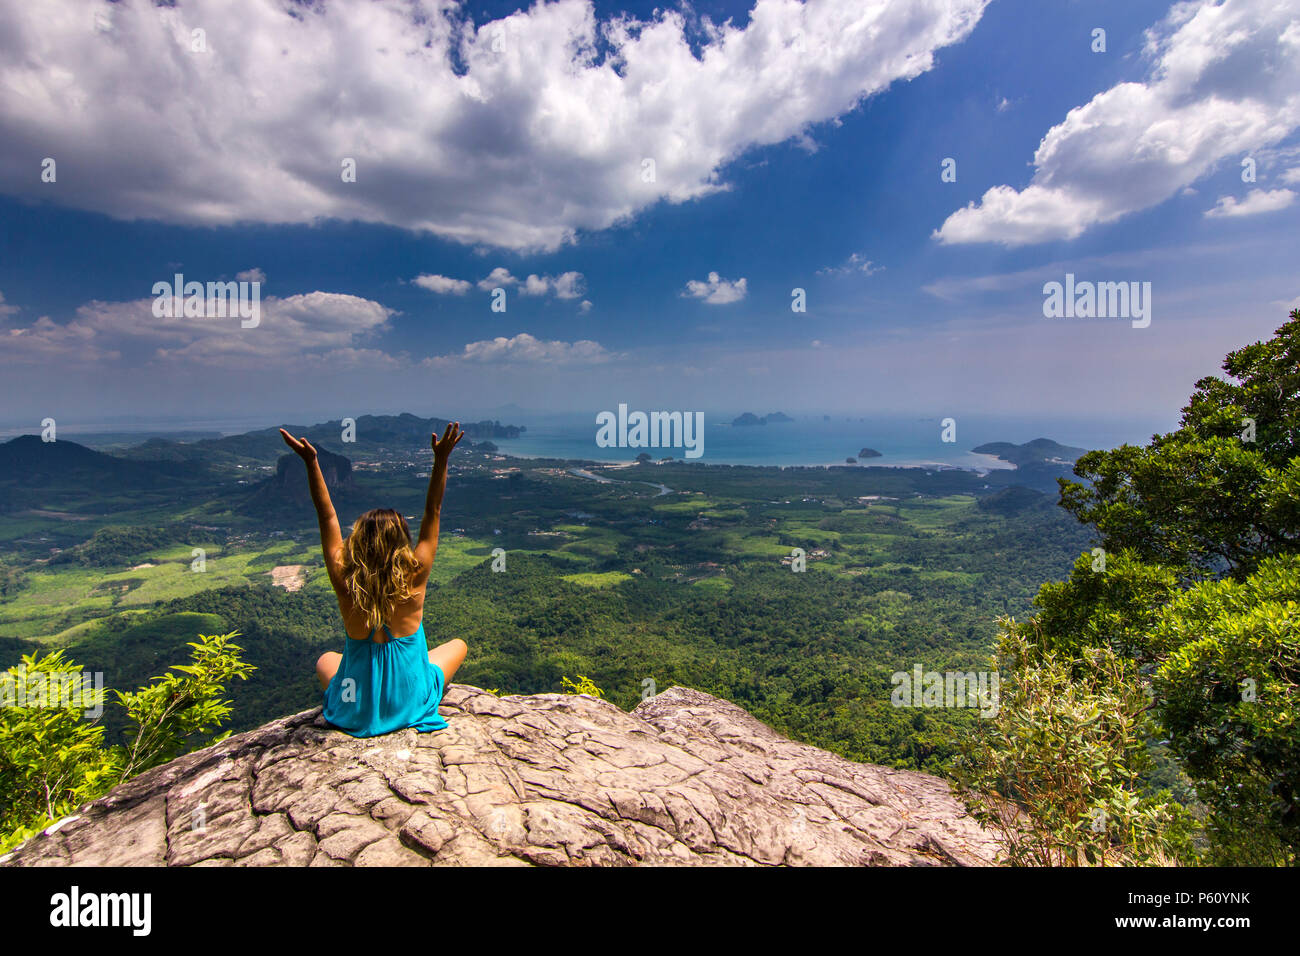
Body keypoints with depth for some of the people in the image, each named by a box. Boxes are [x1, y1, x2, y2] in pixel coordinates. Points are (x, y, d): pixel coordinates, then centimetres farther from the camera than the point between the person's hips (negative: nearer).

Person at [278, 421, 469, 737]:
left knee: (326, 659, 35)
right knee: (458, 645, 24)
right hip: (410, 706, -2)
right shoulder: (414, 580, -23)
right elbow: (433, 513, -19)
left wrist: (311, 462, -11)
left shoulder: (345, 584, -20)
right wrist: (441, 459, -22)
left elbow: (327, 517, -12)